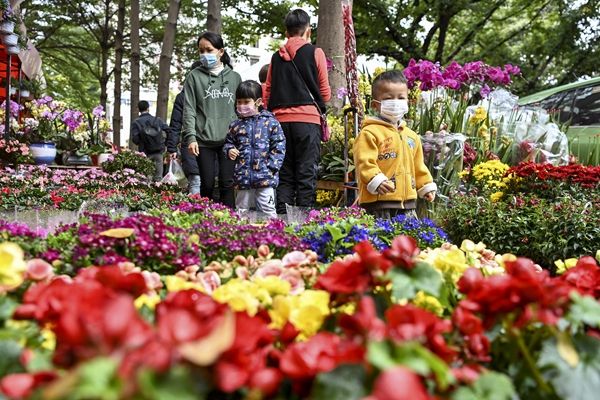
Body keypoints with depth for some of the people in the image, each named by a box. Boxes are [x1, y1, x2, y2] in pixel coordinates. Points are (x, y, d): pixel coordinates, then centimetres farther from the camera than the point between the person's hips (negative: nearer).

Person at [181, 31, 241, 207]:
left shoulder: (234, 77, 10)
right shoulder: (194, 76, 5)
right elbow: (189, 110, 0)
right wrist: (190, 137, -10)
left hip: (229, 140, 1)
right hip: (204, 140, -1)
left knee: (227, 183, -3)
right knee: (207, 184, 2)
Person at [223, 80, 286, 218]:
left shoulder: (270, 122, -3)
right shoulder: (236, 125, 8)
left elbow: (279, 146, -4)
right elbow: (228, 142, 19)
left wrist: (271, 166, -12)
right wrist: (229, 150, -4)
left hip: (265, 176, -4)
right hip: (243, 176, 4)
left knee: (267, 209, -1)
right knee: (242, 210, 12)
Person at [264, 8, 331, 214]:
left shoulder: (276, 57, 11)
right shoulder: (315, 53, 2)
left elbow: (268, 93, 11)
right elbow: (325, 93, 4)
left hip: (281, 120, 3)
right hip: (307, 119, -3)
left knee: (285, 176, 8)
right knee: (307, 175, -1)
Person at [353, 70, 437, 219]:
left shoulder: (411, 135, 17)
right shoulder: (370, 133, -7)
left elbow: (418, 166, 25)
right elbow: (364, 161, -16)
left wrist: (426, 186, 23)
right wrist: (376, 180, -28)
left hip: (408, 200, 7)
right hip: (379, 200, -7)